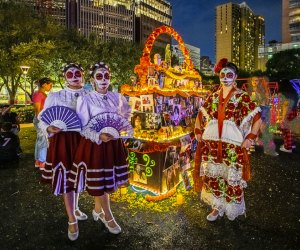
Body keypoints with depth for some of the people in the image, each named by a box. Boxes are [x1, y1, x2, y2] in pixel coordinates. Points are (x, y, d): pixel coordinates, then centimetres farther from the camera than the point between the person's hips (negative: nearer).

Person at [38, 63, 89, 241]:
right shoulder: (54, 97, 0)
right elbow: (43, 119, 0)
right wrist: (49, 129, -20)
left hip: (84, 140, 2)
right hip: (63, 141, -2)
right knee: (66, 178, 3)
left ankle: (75, 208, 43)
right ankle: (72, 221, 21)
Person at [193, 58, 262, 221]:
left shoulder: (242, 97, -3)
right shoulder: (213, 96, 9)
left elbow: (258, 117, -4)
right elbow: (201, 114, 17)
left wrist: (250, 138, -10)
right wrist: (198, 132, 8)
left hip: (232, 145, -4)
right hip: (211, 144, 4)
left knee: (231, 178, 6)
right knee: (212, 176, 11)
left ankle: (233, 209, 28)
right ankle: (217, 207, 29)